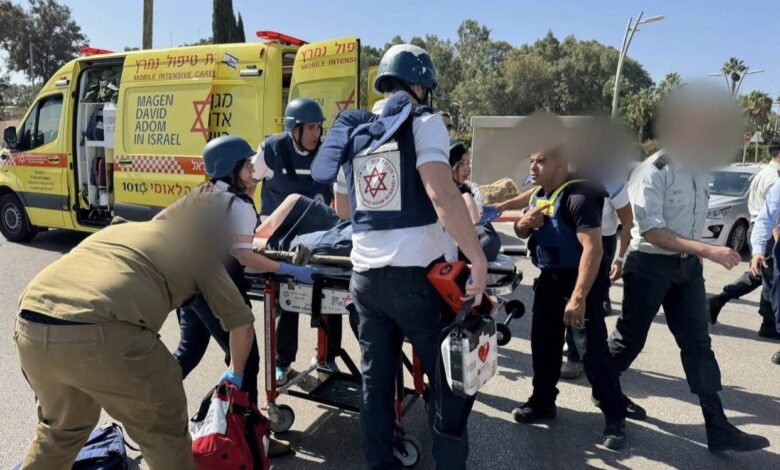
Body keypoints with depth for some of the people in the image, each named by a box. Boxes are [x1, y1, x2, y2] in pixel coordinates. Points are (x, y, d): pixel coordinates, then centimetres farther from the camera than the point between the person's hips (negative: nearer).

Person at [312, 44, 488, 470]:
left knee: (375, 380, 15)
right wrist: (478, 259, -14)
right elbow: (443, 197, -18)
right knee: (450, 378, 9)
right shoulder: (422, 122, -4)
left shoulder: (354, 131, 14)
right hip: (415, 274, -6)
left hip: (364, 275, 6)